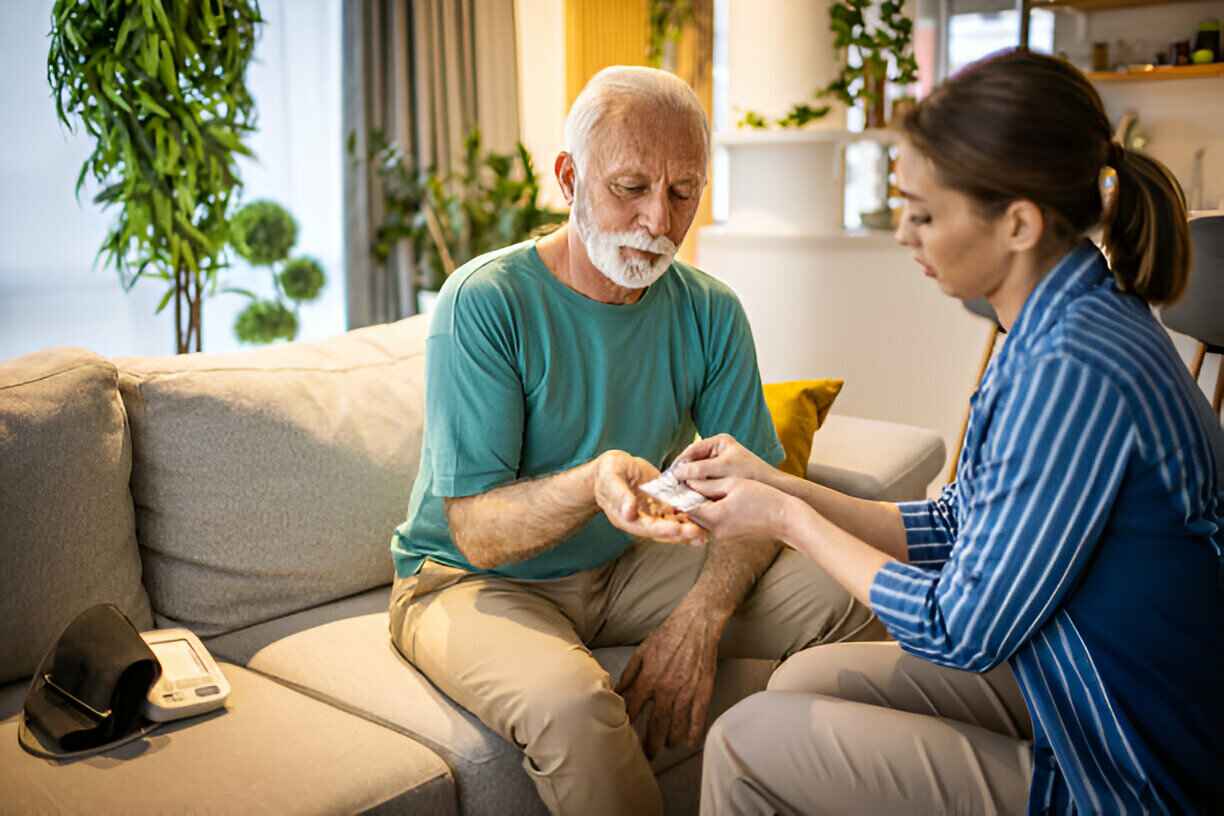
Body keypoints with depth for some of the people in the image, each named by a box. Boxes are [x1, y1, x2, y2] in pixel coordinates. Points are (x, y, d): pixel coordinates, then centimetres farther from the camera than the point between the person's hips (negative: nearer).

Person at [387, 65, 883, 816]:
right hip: (474, 581, -4)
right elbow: (476, 533, -21)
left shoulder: (710, 312, -3)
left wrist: (699, 620, -23)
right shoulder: (484, 303, -19)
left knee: (850, 600, -11)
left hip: (626, 566, 5)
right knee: (571, 703, -37)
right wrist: (591, 484, -42)